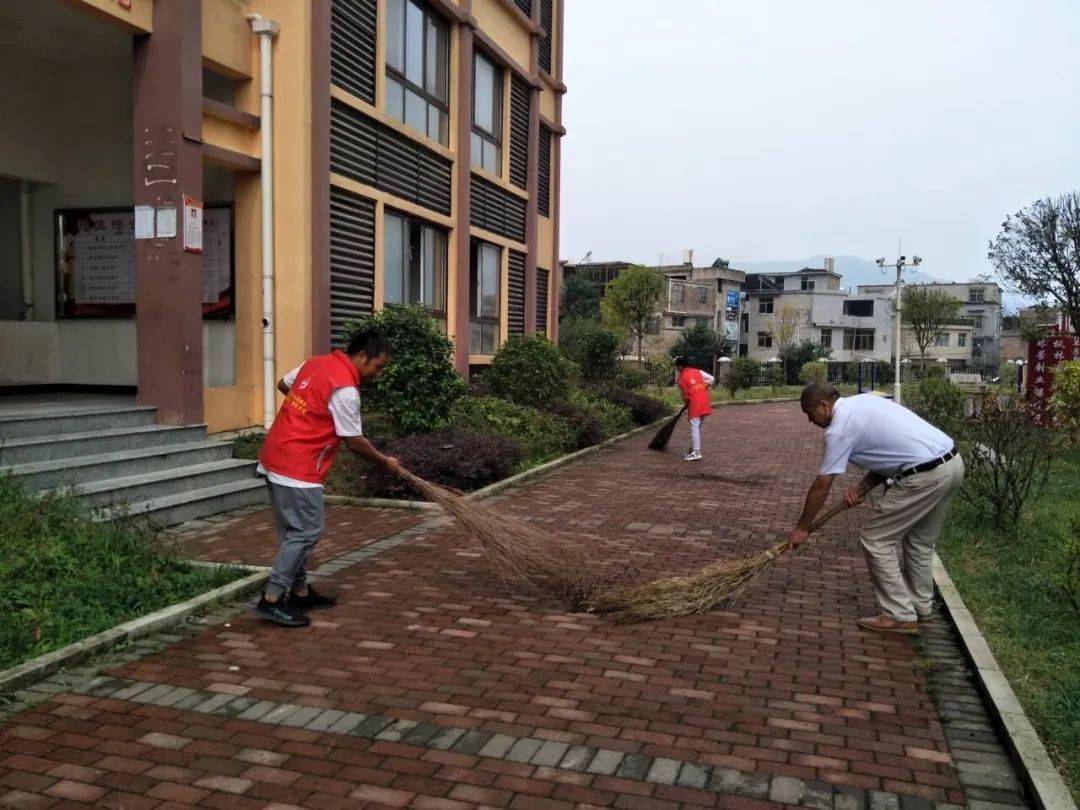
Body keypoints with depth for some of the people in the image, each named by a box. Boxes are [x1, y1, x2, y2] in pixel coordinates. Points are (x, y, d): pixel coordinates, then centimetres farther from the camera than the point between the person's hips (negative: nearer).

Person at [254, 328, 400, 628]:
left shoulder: (315, 363, 8)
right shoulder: (345, 389, -17)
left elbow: (283, 385, 25)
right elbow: (355, 442, -12)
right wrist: (385, 461, 2)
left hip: (274, 457, 10)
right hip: (298, 467, -10)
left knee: (293, 530, 16)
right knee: (306, 532, -3)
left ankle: (300, 591, 25)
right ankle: (272, 600, -1)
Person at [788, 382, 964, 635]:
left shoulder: (839, 429, -8)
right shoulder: (864, 400, 18)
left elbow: (821, 486, -3)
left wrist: (801, 528, 8)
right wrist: (862, 487, 12)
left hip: (924, 476, -10)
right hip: (952, 463, 10)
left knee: (875, 539, 2)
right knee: (920, 541, 24)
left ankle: (899, 616, 6)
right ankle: (920, 606, 35)